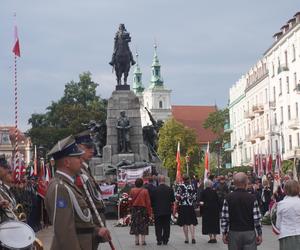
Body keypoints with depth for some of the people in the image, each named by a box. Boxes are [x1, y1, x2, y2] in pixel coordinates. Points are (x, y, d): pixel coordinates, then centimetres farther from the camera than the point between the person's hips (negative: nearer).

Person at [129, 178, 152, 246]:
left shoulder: (132, 190, -3)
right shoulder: (145, 191, -8)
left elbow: (130, 201, 2)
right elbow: (148, 202, -6)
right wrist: (149, 212, -1)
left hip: (134, 209, 2)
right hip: (143, 209, -2)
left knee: (135, 225, 9)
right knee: (143, 224, 5)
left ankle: (137, 241, 9)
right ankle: (143, 241, 1)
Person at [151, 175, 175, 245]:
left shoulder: (155, 190, -9)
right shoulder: (170, 189, -4)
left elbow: (152, 200, -5)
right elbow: (173, 200, 1)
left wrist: (153, 208, 9)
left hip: (158, 211, -2)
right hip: (167, 210, 2)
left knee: (158, 226, 6)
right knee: (166, 226, 9)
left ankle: (159, 240, 1)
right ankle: (165, 240, 9)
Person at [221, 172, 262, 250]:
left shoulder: (228, 198, -3)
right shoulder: (252, 198, -6)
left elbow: (224, 218, -3)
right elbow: (257, 219, -5)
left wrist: (224, 233, 6)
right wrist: (259, 234, 4)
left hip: (233, 233, 1)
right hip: (249, 233, -1)